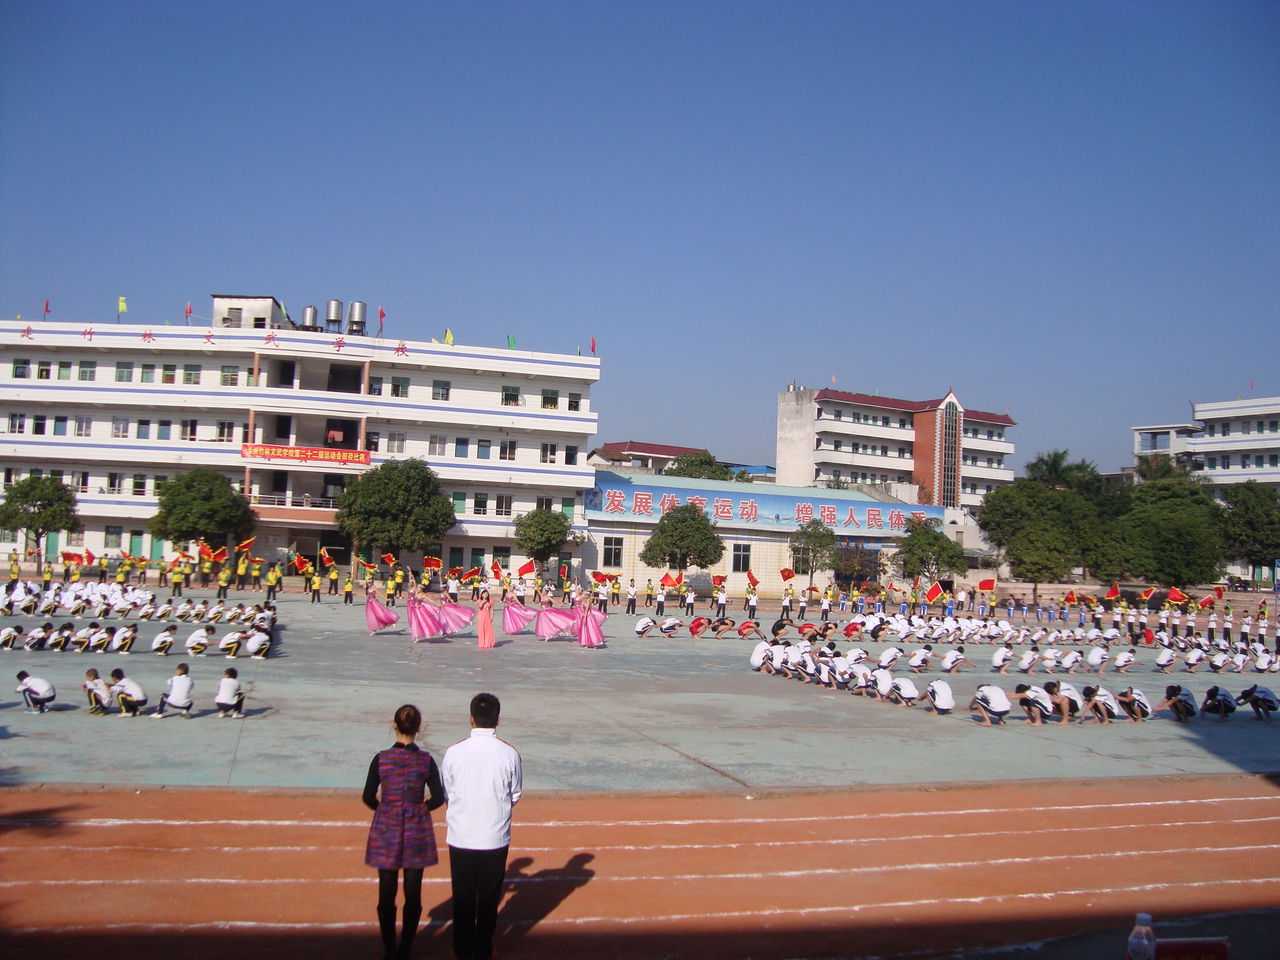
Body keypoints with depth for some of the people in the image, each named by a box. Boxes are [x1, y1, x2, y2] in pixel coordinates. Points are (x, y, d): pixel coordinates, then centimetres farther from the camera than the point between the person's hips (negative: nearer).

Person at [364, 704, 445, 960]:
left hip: (386, 832, 0)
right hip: (416, 832, 0)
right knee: (413, 893, 12)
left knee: (386, 893, 12)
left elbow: (368, 798, -6)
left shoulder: (381, 759, -11)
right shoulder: (426, 760, -10)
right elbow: (438, 798, -7)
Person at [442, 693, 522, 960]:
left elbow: (446, 793, 0)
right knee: (489, 897, 14)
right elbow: (515, 796, 0)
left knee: (462, 897, 15)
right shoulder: (509, 754, -11)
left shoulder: (454, 752, -11)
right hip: (495, 837, 0)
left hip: (461, 837, 0)